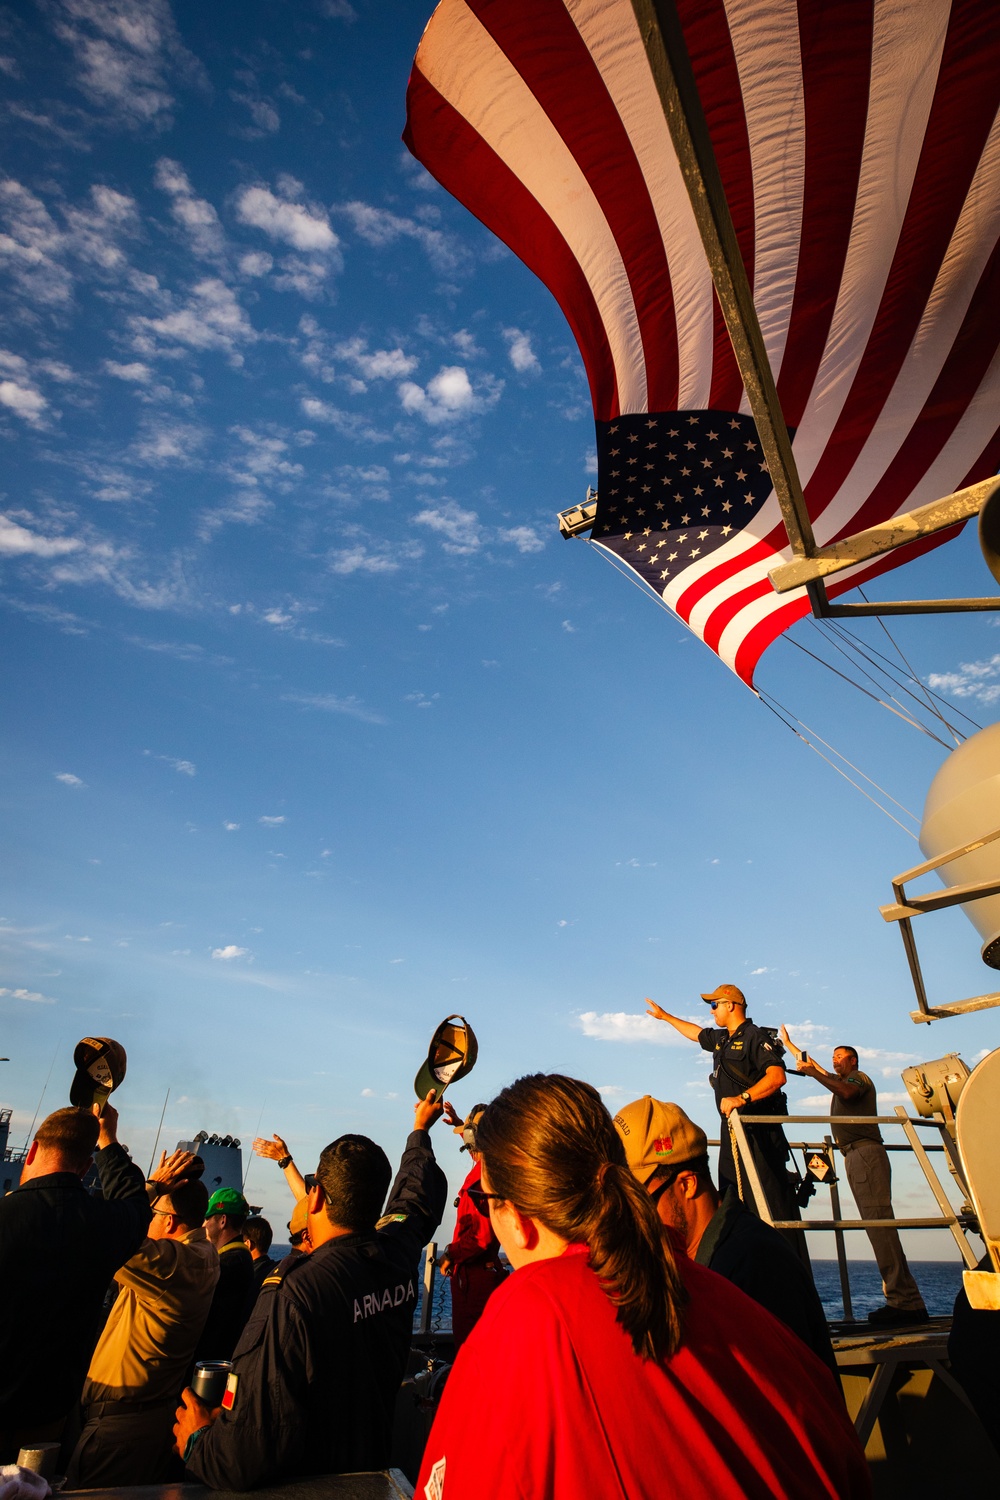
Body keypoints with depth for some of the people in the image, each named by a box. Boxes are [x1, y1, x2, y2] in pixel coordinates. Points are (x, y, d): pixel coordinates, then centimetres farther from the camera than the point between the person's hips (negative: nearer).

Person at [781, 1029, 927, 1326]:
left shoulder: (859, 1077, 6)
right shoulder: (841, 1081, 30)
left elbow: (847, 1092, -19)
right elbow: (808, 1063, 43)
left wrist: (814, 1073, -25)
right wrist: (788, 1044, 48)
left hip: (865, 1153, -9)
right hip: (855, 1157, 9)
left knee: (879, 1223, -17)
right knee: (878, 1225, 1)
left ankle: (902, 1300, -23)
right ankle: (908, 1301, -1)